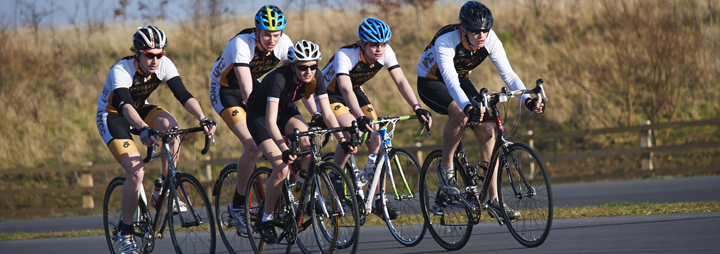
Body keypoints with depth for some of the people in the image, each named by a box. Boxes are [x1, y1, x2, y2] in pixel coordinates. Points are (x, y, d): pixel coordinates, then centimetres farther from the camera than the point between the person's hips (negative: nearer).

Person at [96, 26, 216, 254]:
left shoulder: (164, 65, -19)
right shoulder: (121, 71, -33)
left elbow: (183, 95, -26)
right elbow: (125, 105, -48)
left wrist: (203, 119, -43)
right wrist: (143, 130, -66)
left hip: (140, 109, 5)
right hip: (112, 117, -5)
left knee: (171, 124, -29)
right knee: (137, 171, -23)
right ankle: (125, 234, -7)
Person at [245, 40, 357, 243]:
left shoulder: (316, 78, -21)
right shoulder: (279, 79, -37)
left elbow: (327, 114, -16)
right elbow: (270, 121, -42)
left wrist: (343, 139, -30)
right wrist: (284, 149, -54)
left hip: (286, 110, 5)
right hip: (259, 115, -5)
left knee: (307, 140, -28)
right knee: (281, 168, -20)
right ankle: (266, 220, -3)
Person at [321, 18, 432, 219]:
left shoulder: (386, 52, -20)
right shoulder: (345, 55, -35)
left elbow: (400, 81, -24)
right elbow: (346, 90, -47)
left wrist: (417, 108, -38)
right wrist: (360, 118, -62)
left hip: (355, 92, 5)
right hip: (329, 94, -5)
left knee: (376, 139, -10)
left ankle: (377, 199, -3)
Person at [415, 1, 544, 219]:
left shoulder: (489, 40, -22)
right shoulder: (445, 42, -36)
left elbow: (508, 74, -23)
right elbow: (450, 81, -47)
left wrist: (528, 99, -39)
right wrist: (468, 107, -65)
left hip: (461, 81, 5)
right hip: (431, 83, -5)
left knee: (487, 131, -11)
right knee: (461, 116, -35)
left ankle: (494, 199, -6)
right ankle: (446, 167, -11)